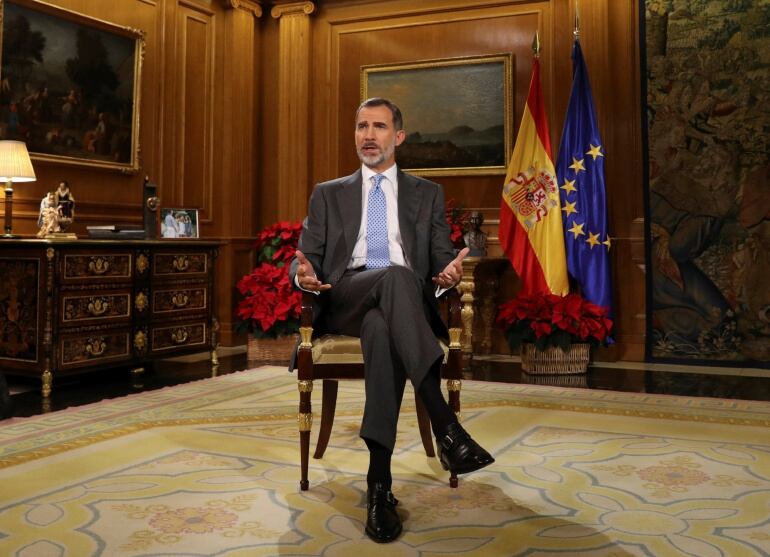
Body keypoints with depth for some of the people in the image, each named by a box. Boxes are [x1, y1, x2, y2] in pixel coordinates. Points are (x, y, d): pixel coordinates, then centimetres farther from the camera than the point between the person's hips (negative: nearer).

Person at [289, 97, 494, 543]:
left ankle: (380, 482, -41)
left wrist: (449, 273, -16)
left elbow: (441, 260, 11)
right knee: (395, 275, -37)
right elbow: (304, 258, 12)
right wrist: (304, 274, -15)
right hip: (345, 302, 0)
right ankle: (445, 425, -45)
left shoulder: (428, 194, 20)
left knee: (382, 327, -39)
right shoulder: (328, 195, 21)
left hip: (408, 304, 0)